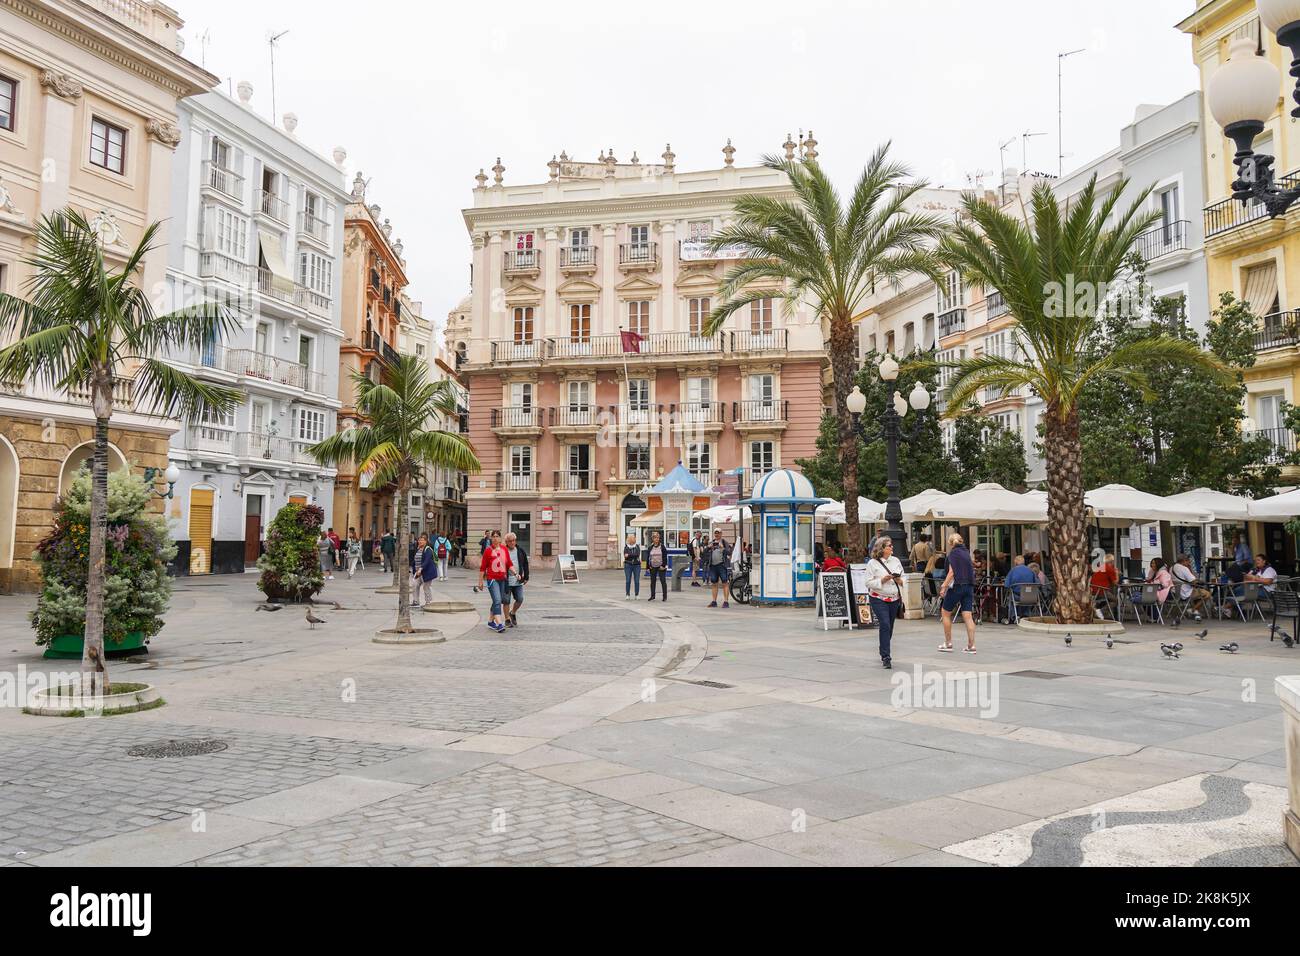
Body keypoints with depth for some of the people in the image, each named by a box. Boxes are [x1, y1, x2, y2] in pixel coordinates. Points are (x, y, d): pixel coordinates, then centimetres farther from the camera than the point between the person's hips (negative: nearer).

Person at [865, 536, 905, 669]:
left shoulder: (896, 561, 8)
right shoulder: (872, 563, -6)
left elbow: (904, 578, 13)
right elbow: (869, 583, -9)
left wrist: (900, 581, -9)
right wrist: (882, 580, -20)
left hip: (894, 599, 5)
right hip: (879, 599, -5)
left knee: (889, 627, 12)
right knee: (885, 626, -15)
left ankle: (884, 653, 30)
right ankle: (886, 657, -12)